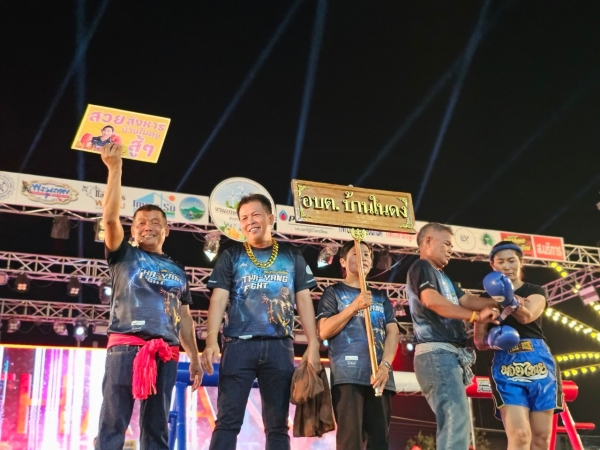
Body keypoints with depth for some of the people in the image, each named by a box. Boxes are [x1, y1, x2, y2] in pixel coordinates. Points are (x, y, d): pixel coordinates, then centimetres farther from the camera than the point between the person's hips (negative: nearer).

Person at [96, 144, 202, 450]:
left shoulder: (177, 271, 22)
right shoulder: (124, 255, 12)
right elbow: (110, 217, -5)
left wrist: (195, 357, 16)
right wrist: (115, 169, -9)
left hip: (167, 353, 4)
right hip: (125, 345, -3)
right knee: (113, 424, -9)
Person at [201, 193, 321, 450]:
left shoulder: (292, 257, 13)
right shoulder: (231, 256, 10)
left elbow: (304, 301, 10)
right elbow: (219, 299, 2)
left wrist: (313, 345, 0)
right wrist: (211, 341, -12)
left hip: (279, 346, 1)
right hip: (238, 344, -1)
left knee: (278, 424, 5)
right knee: (228, 420, -5)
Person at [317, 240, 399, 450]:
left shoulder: (380, 296, 24)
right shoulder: (334, 292, 14)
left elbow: (393, 332, 10)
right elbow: (324, 331, 2)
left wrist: (385, 365, -8)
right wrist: (354, 307, -8)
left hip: (378, 374, 4)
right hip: (347, 373, -4)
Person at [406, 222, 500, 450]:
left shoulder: (442, 276, 29)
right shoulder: (421, 268, -1)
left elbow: (466, 300, 22)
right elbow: (431, 300, -19)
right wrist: (476, 316, -17)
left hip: (450, 354, 10)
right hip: (437, 352, -10)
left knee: (457, 424, 8)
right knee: (456, 422, -17)